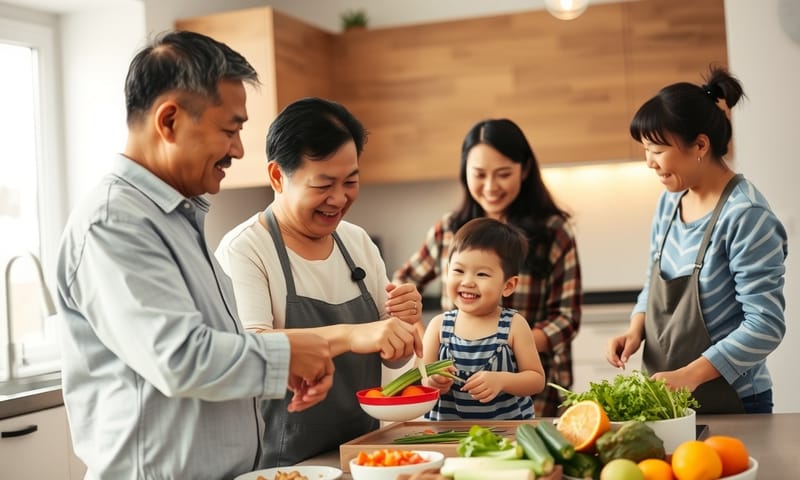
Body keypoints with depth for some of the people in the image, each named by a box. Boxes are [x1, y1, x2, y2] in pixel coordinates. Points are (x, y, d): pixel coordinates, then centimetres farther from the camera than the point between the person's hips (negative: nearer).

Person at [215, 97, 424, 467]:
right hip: (285, 462, -3)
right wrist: (347, 335, -36)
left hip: (363, 451, 3)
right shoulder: (243, 251, -10)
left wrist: (403, 324, -8)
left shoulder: (359, 242, 8)